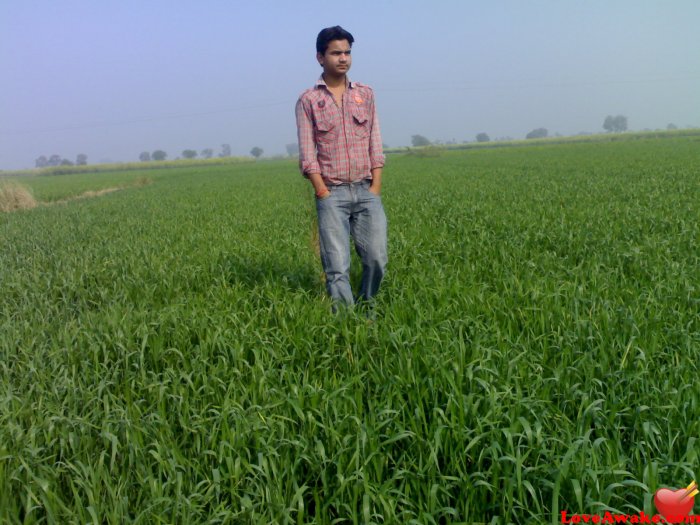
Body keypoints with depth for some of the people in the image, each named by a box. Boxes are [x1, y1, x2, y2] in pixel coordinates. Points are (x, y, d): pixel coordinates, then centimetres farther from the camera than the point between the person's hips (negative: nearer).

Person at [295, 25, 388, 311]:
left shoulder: (365, 94, 12)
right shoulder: (308, 101, 3)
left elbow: (375, 145, 9)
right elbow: (307, 155, -2)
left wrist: (375, 188, -1)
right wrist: (324, 194, -10)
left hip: (367, 191, 3)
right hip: (332, 193, -2)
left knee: (377, 259, -3)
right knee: (337, 267, -6)